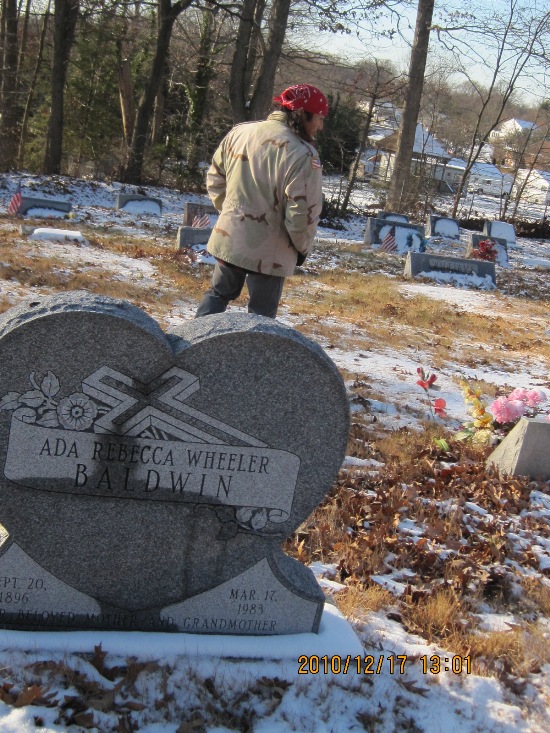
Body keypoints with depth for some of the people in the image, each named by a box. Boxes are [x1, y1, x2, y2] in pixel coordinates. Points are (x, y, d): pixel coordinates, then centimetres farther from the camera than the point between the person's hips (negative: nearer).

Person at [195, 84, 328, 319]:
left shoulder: (238, 132, 0)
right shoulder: (302, 154, -21)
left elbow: (214, 179, 10)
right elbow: (303, 213, -20)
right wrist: (303, 248, -3)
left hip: (228, 238, 5)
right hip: (270, 251, -5)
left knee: (218, 294, 22)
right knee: (262, 313, 9)